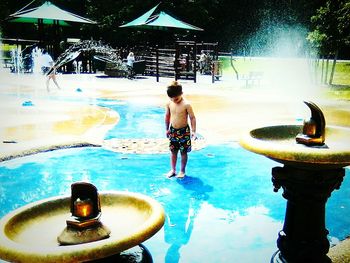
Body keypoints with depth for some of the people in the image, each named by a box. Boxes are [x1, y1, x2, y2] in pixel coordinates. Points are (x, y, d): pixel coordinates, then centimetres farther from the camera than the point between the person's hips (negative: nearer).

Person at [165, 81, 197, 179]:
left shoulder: (186, 104, -17)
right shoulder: (169, 104, -4)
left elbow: (192, 118, -11)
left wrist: (193, 131, -13)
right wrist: (167, 129, 14)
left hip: (184, 131, -4)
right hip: (172, 130, 4)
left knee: (183, 152, 8)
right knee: (173, 151, 12)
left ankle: (182, 171, 22)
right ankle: (173, 170, 26)